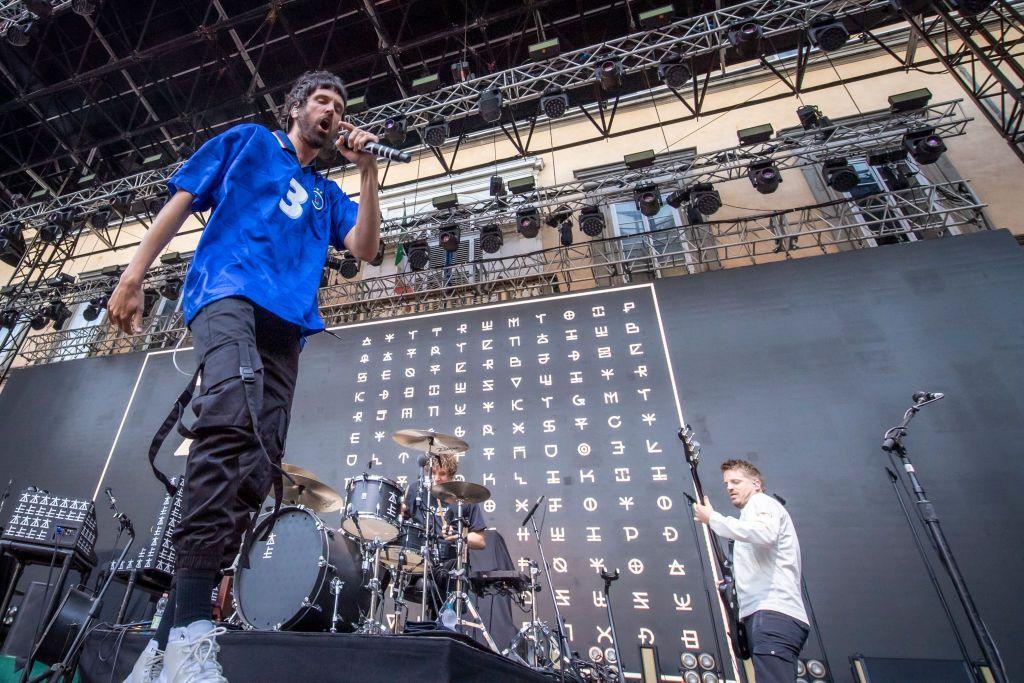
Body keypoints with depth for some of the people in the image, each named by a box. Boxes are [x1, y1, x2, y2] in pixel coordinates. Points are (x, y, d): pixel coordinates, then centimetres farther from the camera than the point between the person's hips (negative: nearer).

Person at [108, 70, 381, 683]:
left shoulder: (328, 193, 31)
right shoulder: (247, 142, 24)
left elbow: (365, 248, 14)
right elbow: (181, 202, 15)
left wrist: (368, 172, 10)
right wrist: (133, 275, 3)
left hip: (287, 320, 5)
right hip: (229, 290, -4)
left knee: (258, 461, -9)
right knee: (233, 420, -32)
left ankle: (175, 632, -5)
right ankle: (188, 630, -31)